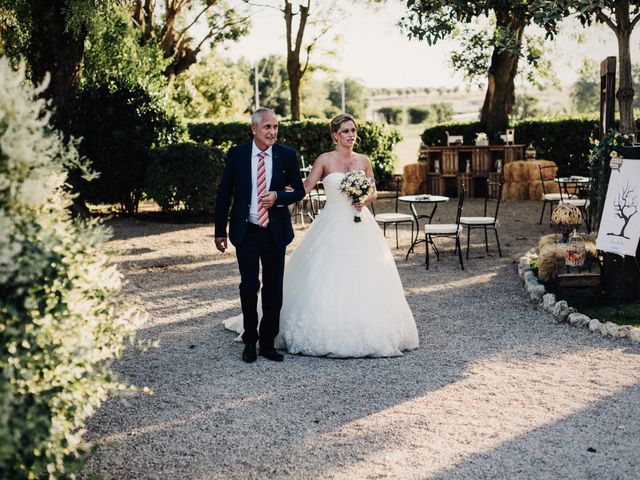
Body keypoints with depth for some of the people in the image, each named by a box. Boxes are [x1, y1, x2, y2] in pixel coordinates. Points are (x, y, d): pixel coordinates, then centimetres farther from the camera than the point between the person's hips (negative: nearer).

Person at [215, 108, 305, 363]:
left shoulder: (287, 155, -1)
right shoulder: (237, 154, -2)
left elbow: (299, 190, 6)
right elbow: (224, 195, 4)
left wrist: (278, 196, -15)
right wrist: (221, 231, 3)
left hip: (275, 232, 1)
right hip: (246, 232, -1)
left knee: (273, 289, 6)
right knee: (249, 286, -5)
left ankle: (268, 342, 19)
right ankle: (250, 340, 13)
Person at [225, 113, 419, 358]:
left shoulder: (363, 161, 9)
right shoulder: (325, 160, -2)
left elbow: (373, 192, 15)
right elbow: (306, 187, -7)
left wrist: (365, 200, -5)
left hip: (360, 225, 3)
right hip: (333, 226, -3)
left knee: (364, 280, 1)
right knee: (330, 280, -5)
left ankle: (366, 333, 13)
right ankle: (329, 334, 6)